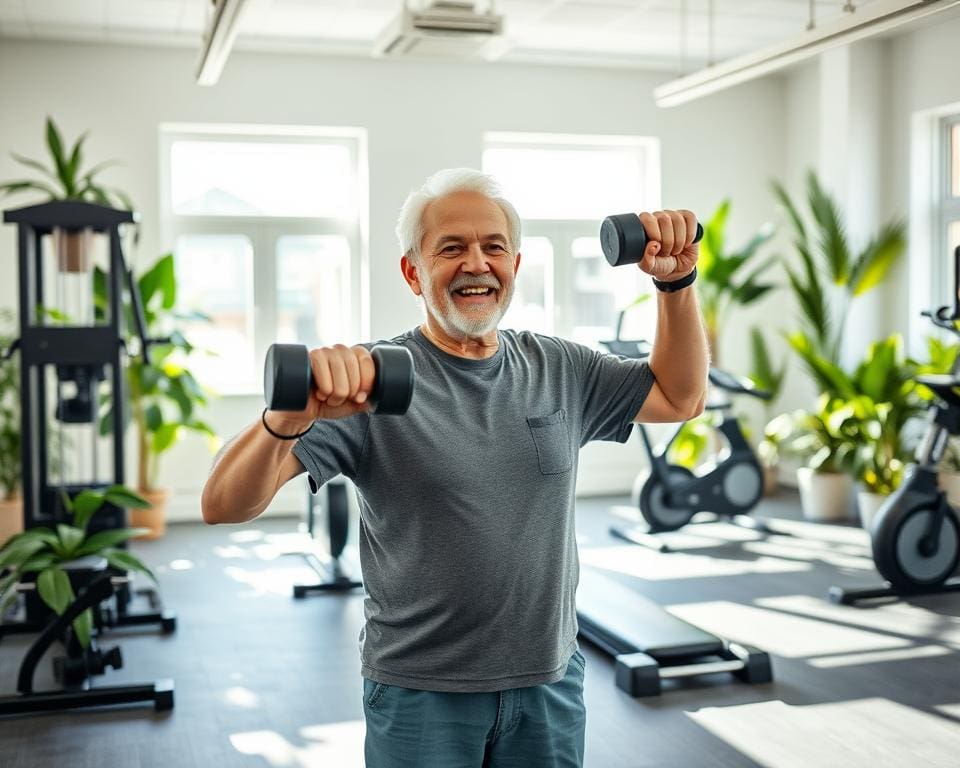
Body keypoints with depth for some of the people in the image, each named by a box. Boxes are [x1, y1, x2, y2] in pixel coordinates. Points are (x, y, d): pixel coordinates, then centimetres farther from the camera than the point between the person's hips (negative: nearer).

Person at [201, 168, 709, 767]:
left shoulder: (559, 370, 2)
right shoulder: (371, 381, -14)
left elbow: (681, 397, 14)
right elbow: (225, 506, -21)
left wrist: (676, 283, 1)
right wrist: (291, 416, -42)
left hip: (551, 682, 5)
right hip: (420, 695, -4)